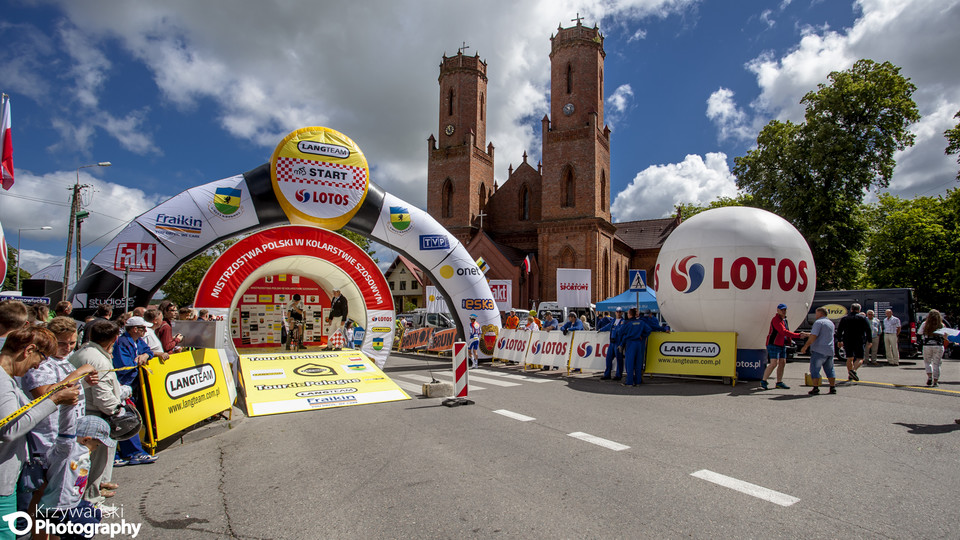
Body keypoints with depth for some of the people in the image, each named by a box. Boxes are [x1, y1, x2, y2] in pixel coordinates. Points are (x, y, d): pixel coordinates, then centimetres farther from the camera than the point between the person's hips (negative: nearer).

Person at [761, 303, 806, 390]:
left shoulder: (784, 320, 14)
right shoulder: (776, 319, -15)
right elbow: (784, 332, -25)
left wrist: (789, 338, 8)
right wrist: (798, 335, -27)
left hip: (782, 345, 9)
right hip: (773, 344, -9)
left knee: (782, 363, 8)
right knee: (774, 364, -14)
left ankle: (779, 382, 16)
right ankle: (763, 381, -6)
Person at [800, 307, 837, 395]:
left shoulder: (818, 322, -10)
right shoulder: (831, 323, 18)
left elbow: (813, 336, -19)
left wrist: (805, 346, -15)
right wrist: (806, 335, 29)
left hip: (819, 350, -8)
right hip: (830, 351, 8)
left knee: (814, 369, -4)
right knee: (829, 370, 15)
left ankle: (816, 388, -8)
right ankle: (833, 387, 17)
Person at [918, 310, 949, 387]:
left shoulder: (924, 324, -2)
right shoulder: (942, 325, -1)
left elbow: (920, 334, 2)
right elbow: (945, 336, -1)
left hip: (927, 346, 0)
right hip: (939, 346, 1)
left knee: (927, 362, 16)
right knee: (936, 364, 7)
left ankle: (930, 377, -3)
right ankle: (935, 381, 7)